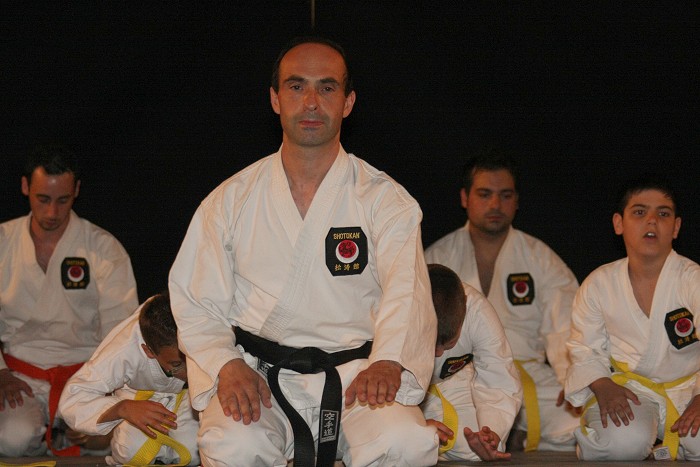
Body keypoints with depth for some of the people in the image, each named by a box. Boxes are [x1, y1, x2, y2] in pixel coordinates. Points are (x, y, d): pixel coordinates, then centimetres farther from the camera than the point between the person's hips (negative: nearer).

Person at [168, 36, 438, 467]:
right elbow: (197, 303, 8)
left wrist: (389, 362, -31)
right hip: (258, 377, 1)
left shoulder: (385, 200, 7)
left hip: (355, 377, 0)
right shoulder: (232, 201, 11)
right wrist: (228, 365, -14)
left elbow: (406, 292, -9)